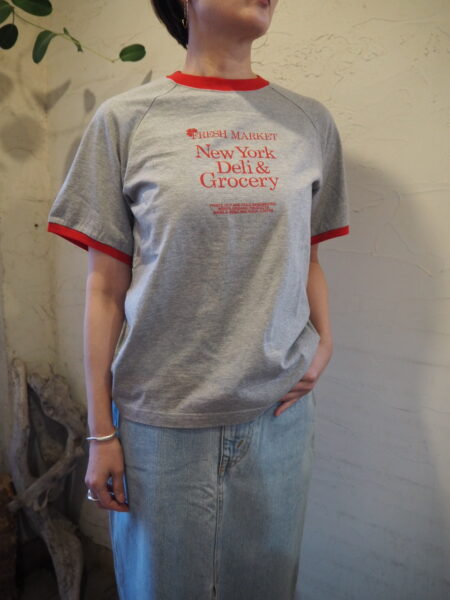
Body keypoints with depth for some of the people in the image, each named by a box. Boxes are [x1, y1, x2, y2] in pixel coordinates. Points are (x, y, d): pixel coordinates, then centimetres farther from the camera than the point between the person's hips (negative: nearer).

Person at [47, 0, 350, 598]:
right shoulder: (125, 119, -4)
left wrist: (324, 343, -3)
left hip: (279, 411, 3)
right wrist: (100, 431, -2)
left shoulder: (311, 121, 5)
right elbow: (105, 287, -4)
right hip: (161, 419, -2)